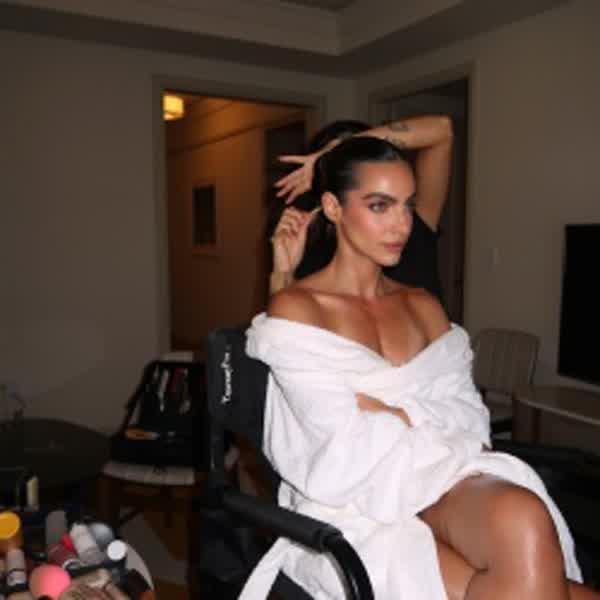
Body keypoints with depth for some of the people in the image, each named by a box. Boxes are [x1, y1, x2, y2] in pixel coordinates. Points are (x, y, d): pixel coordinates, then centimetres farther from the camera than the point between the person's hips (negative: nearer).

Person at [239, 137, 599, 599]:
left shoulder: (423, 307, 14)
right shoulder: (294, 310, -4)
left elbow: (471, 416, 5)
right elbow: (348, 450, -11)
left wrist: (395, 412, -11)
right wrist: (433, 423, -5)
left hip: (437, 483, 4)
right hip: (352, 508, -4)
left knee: (521, 517, -31)